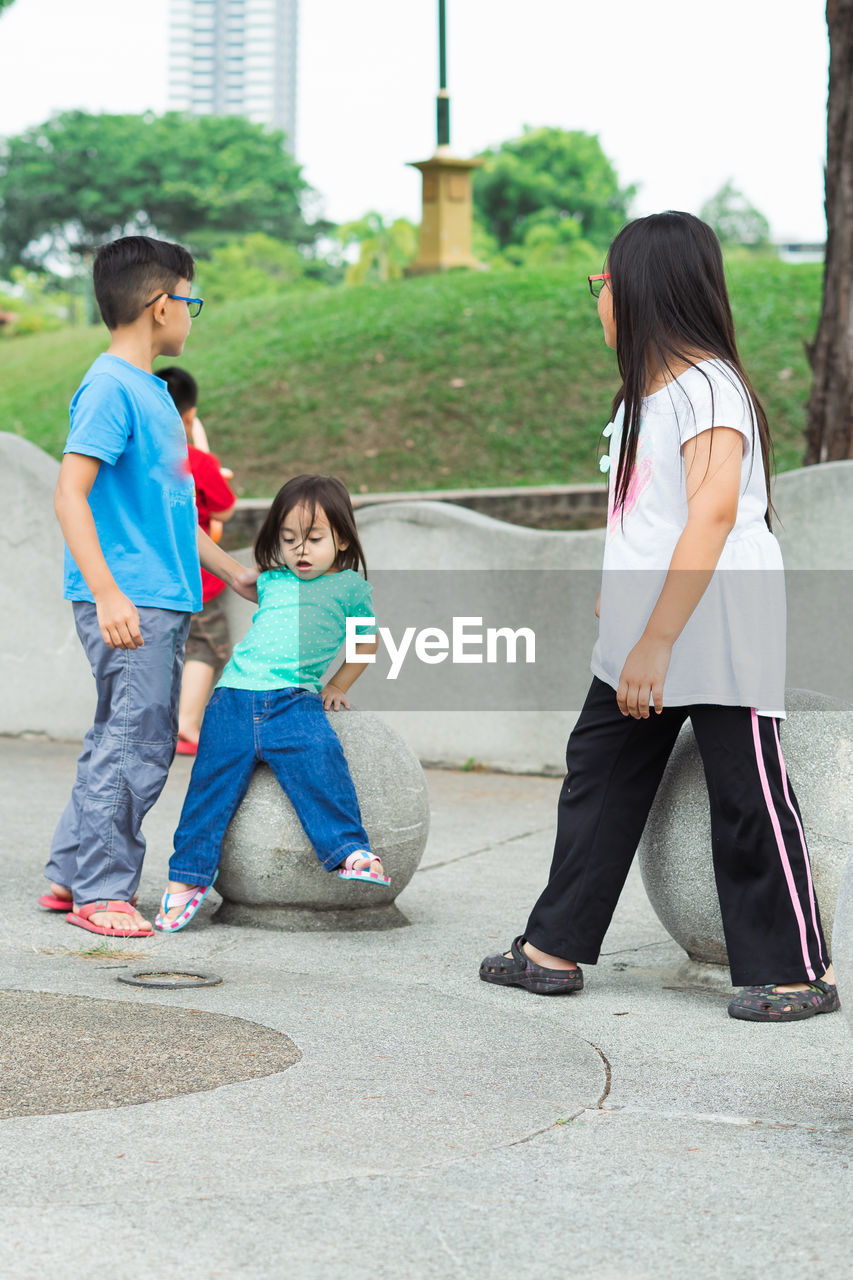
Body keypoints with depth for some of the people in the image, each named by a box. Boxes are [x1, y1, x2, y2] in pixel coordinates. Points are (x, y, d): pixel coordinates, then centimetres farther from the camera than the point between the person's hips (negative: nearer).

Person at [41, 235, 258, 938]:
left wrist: (232, 570, 27)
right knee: (135, 743, -8)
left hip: (164, 600, 10)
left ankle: (71, 874, 21)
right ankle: (102, 891, 1)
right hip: (129, 603, -10)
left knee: (132, 741, 13)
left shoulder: (150, 392, 17)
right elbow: (71, 494, -19)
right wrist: (108, 594, -26)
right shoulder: (110, 387, -12)